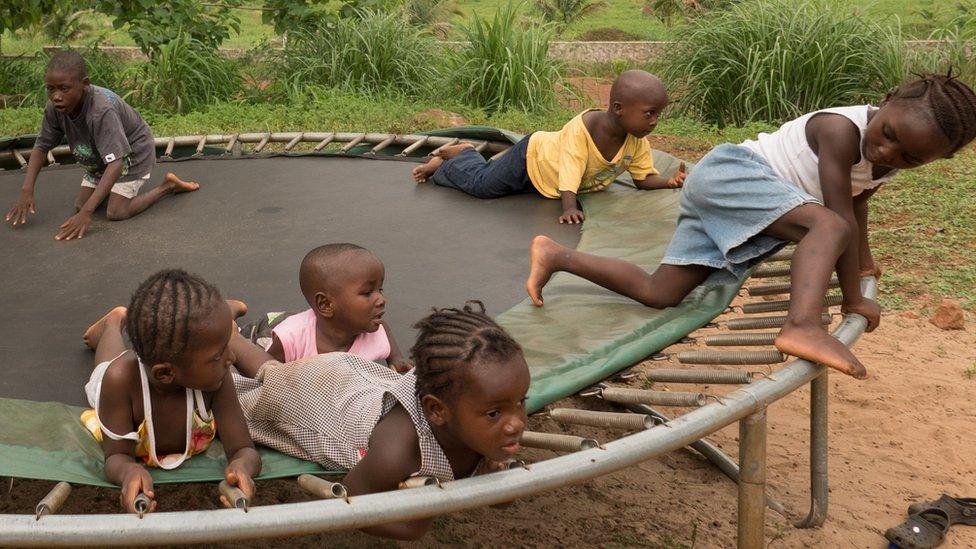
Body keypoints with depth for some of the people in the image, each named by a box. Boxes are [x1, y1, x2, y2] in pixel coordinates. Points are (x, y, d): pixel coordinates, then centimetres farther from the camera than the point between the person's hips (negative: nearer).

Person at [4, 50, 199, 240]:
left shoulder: (102, 111, -40)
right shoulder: (55, 108, -21)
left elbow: (116, 162, -45)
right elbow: (41, 146, -10)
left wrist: (87, 212, -51)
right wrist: (27, 190, -24)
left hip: (133, 152, -6)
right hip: (100, 156, 6)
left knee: (116, 212, -17)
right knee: (79, 205, 1)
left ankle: (168, 185, 2)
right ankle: (111, 186, 30)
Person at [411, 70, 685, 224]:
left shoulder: (637, 141, -23)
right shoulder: (581, 130, -41)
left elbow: (644, 179, -13)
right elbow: (568, 181, -43)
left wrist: (669, 181, -33)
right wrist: (570, 207, -60)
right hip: (532, 157, -6)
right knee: (480, 184, 2)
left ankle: (464, 154, 43)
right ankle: (460, 154, 30)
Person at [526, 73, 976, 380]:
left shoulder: (892, 160, 5)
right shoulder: (841, 129, -21)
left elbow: (858, 200, 26)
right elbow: (841, 215, -23)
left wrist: (861, 260, 37)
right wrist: (854, 299, -17)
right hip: (729, 170, -9)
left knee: (657, 295, 4)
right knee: (829, 227, -30)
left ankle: (555, 256, 11)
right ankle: (802, 326, -49)